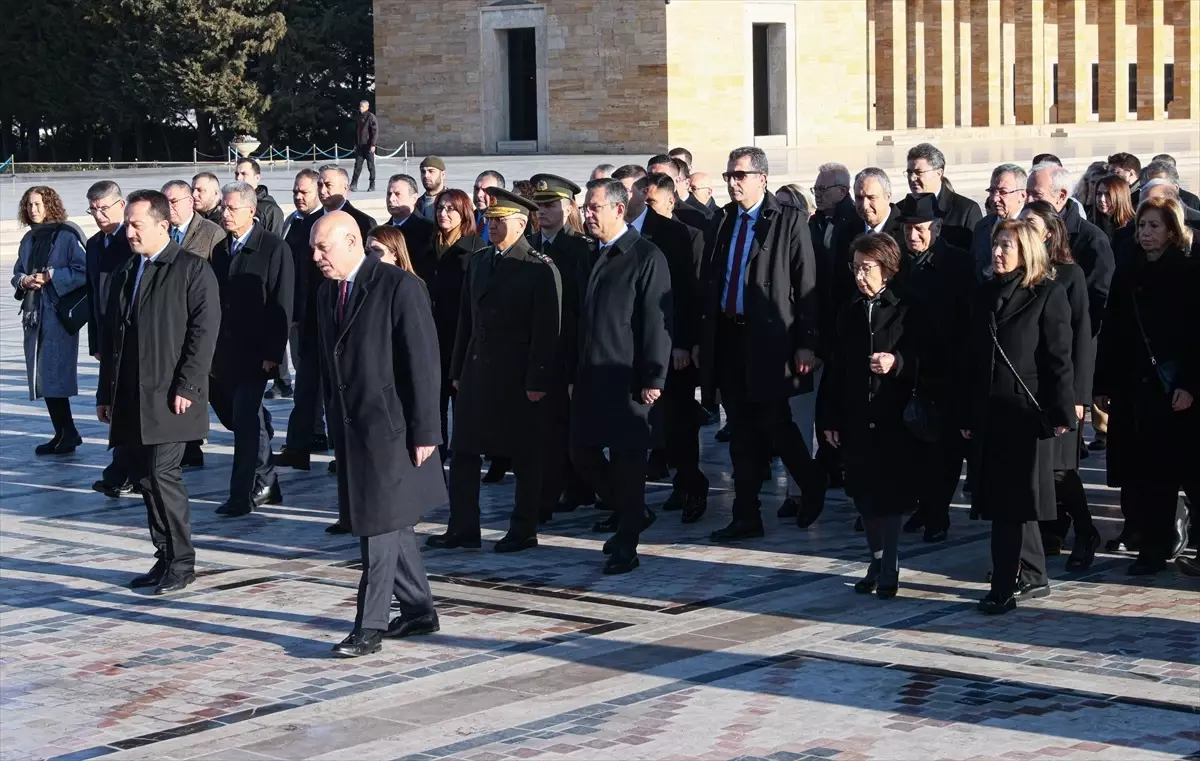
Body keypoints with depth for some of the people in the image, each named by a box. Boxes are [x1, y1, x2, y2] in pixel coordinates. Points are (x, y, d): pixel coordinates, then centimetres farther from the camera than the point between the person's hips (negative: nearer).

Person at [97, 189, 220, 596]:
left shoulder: (193, 269, -4)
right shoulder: (124, 272, 16)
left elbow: (204, 331, -10)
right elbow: (110, 334, 17)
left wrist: (186, 387, -15)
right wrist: (105, 393, 13)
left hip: (170, 396, -7)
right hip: (130, 399, 7)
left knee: (162, 475, -10)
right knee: (146, 478, 8)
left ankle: (181, 562, 0)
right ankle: (165, 558, 16)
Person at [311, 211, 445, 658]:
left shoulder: (399, 287, -13)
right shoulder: (327, 292, 11)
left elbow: (423, 363, -14)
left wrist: (424, 432, -15)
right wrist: (334, 424, 14)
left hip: (389, 427, -8)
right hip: (350, 428, 8)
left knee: (381, 525, -6)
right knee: (390, 524, 14)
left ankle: (370, 627, -3)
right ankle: (418, 611, 25)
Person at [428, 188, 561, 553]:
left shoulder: (540, 269, -9)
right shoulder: (479, 261, 11)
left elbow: (547, 330, -12)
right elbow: (466, 319, 14)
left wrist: (537, 381, -15)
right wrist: (457, 370, 11)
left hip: (518, 378, -7)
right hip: (476, 372, 7)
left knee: (524, 457, 4)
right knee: (463, 452, 6)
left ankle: (524, 531, 14)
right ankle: (463, 529, 13)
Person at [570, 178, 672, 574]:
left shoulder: (647, 257, -8)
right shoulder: (591, 258, 15)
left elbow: (657, 322, -12)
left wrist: (653, 378, -16)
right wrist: (573, 374, 15)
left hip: (626, 378, -8)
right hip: (589, 377, 8)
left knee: (627, 459, -3)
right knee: (582, 452, 8)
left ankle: (626, 545, 6)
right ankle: (631, 516, 28)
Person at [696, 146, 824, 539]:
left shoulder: (789, 222, -5)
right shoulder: (723, 223, 12)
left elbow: (806, 286, -8)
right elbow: (707, 283, 14)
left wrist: (806, 344, -13)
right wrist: (701, 338, 10)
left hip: (769, 340, -5)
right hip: (727, 338, 5)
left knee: (775, 423, -2)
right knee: (742, 432, 9)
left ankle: (813, 486, 24)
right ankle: (746, 516, 14)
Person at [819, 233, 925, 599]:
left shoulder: (908, 311, -2)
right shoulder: (849, 313, 12)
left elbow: (922, 362, -4)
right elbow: (836, 368, 12)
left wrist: (897, 362, -26)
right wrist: (829, 418, 8)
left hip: (893, 420, -4)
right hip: (856, 419, 4)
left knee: (888, 496, -5)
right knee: (864, 496, 7)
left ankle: (890, 568, 3)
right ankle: (877, 561, 21)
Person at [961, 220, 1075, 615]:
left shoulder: (1048, 294, -5)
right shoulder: (986, 296, 13)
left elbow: (1058, 357, -8)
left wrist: (1061, 411, -13)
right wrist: (966, 415, 12)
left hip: (1027, 411, -7)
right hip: (989, 412, 7)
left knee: (1013, 499, -6)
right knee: (1000, 498, 10)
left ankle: (1004, 587, -4)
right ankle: (1034, 577, 22)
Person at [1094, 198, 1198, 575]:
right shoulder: (1127, 274, 11)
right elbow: (1110, 331, 11)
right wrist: (1103, 383, 7)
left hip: (1168, 385, -5)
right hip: (1128, 383, 5)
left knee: (1160, 468, -4)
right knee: (1129, 463, 7)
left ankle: (1155, 547, 0)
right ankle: (1137, 527, 25)